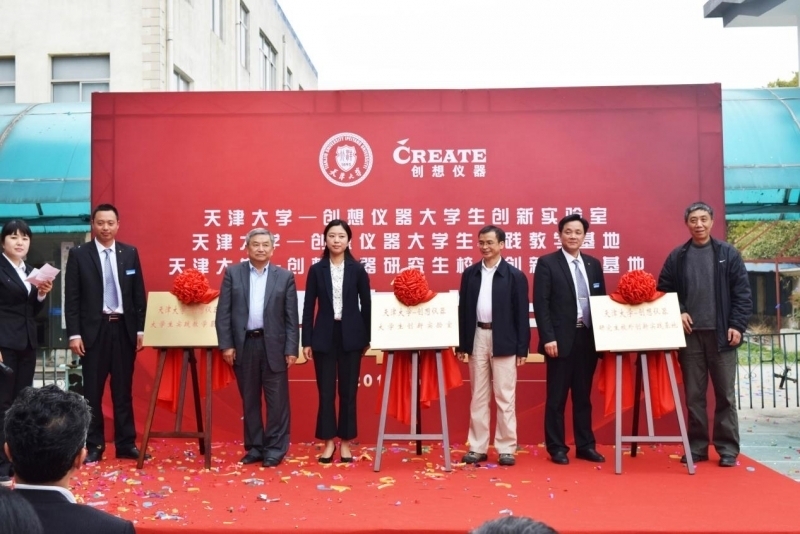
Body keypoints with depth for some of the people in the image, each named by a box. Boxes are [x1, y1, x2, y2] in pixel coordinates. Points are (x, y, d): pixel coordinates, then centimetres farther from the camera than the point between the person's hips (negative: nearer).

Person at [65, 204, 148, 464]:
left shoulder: (130, 253, 6)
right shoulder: (78, 254, 0)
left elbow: (139, 294, 7)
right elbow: (71, 297, -3)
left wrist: (140, 329, 3)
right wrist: (74, 333, -9)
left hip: (124, 328, 2)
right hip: (94, 329, -2)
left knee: (123, 390, 8)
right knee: (93, 391, 6)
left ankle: (126, 444, 16)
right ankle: (93, 446, 15)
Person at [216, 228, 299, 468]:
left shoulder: (285, 276, 4)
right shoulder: (233, 273, 5)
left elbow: (291, 316, 2)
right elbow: (223, 312, 2)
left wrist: (292, 348, -4)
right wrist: (226, 344, -5)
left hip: (273, 344, -1)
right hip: (244, 344, 1)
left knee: (277, 399, 1)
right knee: (249, 399, 10)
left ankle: (275, 448, 12)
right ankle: (254, 447, 21)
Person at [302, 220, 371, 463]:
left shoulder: (358, 269, 1)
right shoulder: (316, 270, 2)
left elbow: (366, 304, 4)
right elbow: (309, 307, 2)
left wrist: (366, 338, 3)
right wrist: (306, 341, -2)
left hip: (350, 335, 0)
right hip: (324, 335, 0)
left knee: (348, 391, 7)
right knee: (326, 392, 5)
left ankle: (345, 442, 19)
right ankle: (328, 441, 18)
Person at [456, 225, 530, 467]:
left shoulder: (515, 275, -2)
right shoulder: (470, 273, 7)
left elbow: (521, 314, -3)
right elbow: (463, 309, 8)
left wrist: (522, 348, -7)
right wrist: (462, 344, 5)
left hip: (503, 340, -3)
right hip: (477, 339, 3)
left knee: (505, 397, 3)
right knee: (478, 397, 9)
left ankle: (506, 448, 12)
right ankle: (478, 447, 17)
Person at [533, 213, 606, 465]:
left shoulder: (594, 264, 12)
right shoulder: (547, 263, -2)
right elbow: (540, 303, -9)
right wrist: (548, 337, -16)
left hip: (588, 338, 5)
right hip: (561, 339, -4)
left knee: (583, 396, 12)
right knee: (557, 397, 3)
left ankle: (585, 446, 22)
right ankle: (557, 448, 13)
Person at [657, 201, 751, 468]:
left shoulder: (728, 254, 3)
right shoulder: (677, 257, 6)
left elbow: (742, 293, 0)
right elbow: (663, 290, 8)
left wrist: (737, 325, -8)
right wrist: (677, 313, -7)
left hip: (721, 333, -1)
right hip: (689, 334, 1)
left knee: (725, 394, 4)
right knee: (693, 395, 7)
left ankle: (727, 449, 14)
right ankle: (697, 447, 16)